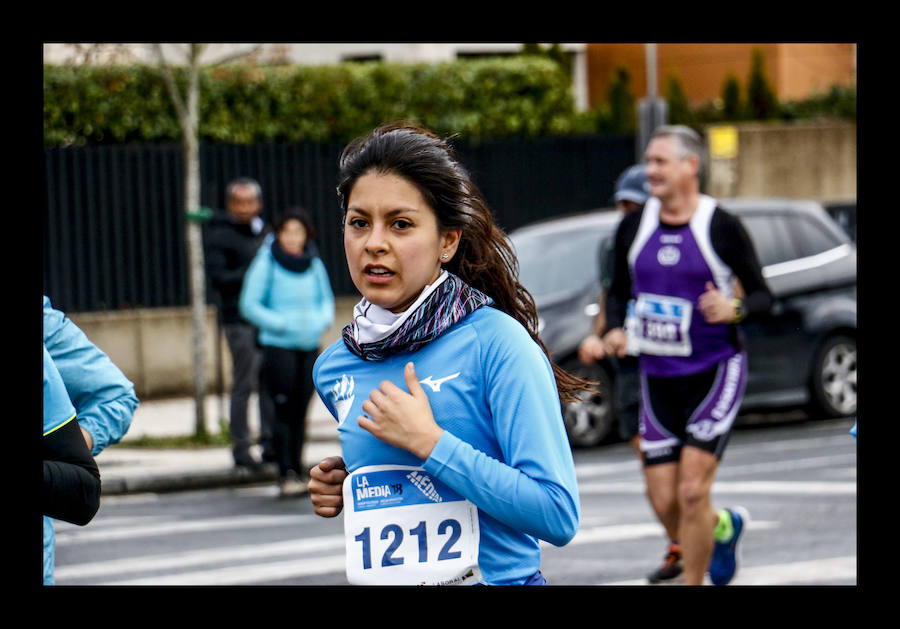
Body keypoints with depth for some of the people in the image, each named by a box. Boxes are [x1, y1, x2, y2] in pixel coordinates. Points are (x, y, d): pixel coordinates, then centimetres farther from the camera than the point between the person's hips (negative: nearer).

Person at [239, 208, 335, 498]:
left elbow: (326, 298, 20)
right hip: (278, 346, -4)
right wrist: (281, 324, -14)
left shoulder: (314, 264, 6)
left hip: (309, 346, 4)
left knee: (300, 411, 7)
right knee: (284, 411, -10)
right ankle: (286, 474, -8)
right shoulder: (267, 264, -7)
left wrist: (323, 320, 0)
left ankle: (297, 471, 16)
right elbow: (249, 305, -6)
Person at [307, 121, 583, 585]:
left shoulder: (497, 342, -14)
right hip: (376, 580, 5)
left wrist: (428, 441, -20)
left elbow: (558, 515, -20)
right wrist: (344, 492, 1)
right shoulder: (333, 369, 4)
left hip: (495, 577, -5)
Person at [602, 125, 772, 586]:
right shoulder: (633, 227, 4)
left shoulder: (722, 228, -8)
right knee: (663, 501, 3)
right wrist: (614, 330, -5)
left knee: (692, 492, -14)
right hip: (657, 376, 5)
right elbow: (618, 291, 15)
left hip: (715, 372, -4)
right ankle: (724, 526, 36)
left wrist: (734, 309, -24)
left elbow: (763, 296, -3)